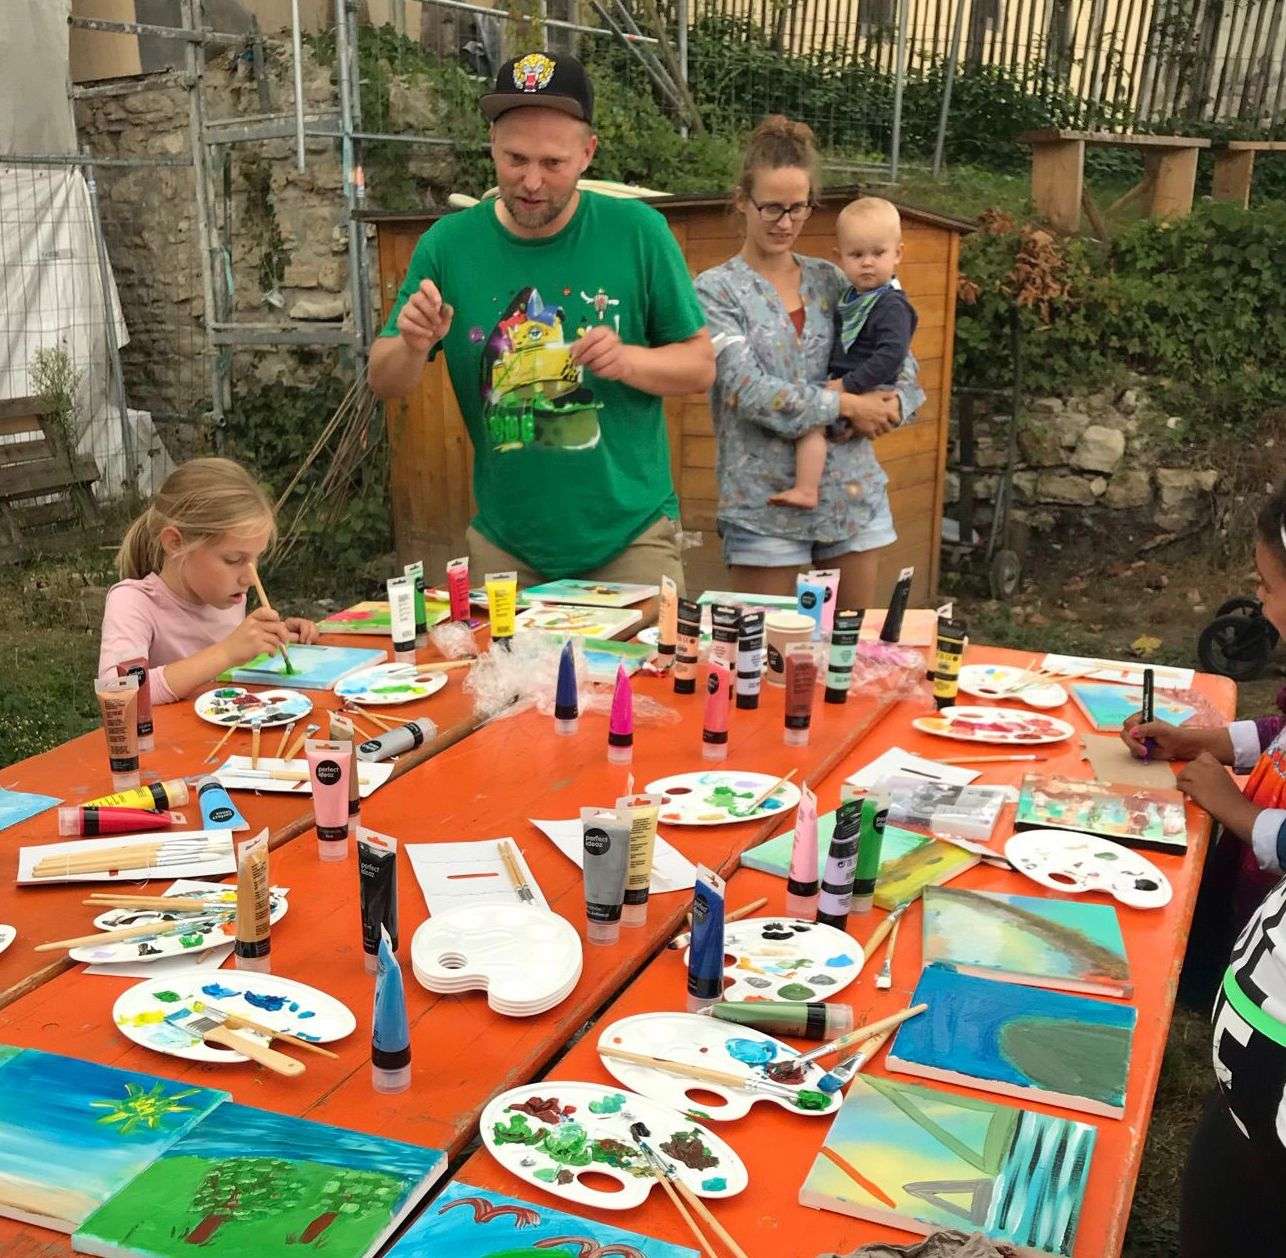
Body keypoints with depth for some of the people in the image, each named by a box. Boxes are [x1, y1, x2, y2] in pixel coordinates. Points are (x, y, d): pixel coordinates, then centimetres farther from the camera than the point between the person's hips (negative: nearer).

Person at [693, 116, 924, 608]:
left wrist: (888, 406, -10)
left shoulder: (833, 280, 10)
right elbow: (748, 390, -15)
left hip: (854, 492, 4)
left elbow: (902, 366, 12)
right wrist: (845, 404, -12)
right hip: (764, 504, -4)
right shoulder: (716, 289, -3)